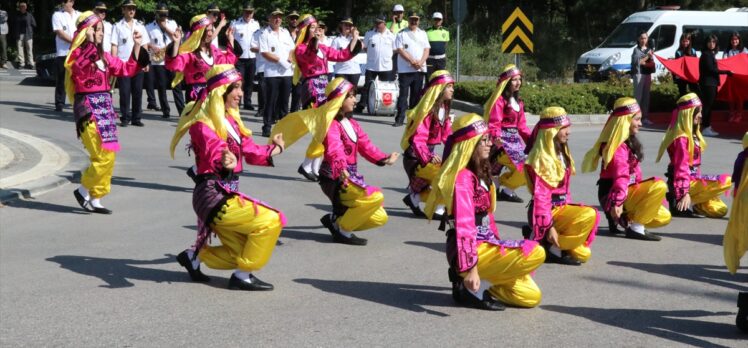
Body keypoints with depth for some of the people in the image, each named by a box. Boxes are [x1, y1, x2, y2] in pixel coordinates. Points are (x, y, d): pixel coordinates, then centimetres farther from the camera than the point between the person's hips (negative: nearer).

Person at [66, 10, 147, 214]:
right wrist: (90, 41, -31)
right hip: (88, 107, -8)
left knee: (109, 156, 6)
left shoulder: (104, 57, 15)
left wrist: (137, 46, 14)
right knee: (103, 156, -13)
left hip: (105, 106, 8)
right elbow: (82, 65, -30)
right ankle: (83, 190, 5)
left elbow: (128, 69, 20)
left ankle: (95, 199, 15)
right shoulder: (78, 54, -7)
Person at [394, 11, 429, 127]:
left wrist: (421, 62, -10)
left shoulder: (422, 33, 14)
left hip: (419, 69, 4)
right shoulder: (402, 34, 1)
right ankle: (400, 118, -9)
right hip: (405, 69, -4)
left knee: (416, 94, 6)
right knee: (403, 94, -7)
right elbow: (400, 50, -8)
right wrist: (412, 61, -17)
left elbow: (426, 50, 8)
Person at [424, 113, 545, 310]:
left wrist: (499, 248, 19)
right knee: (535, 253, -23)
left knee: (531, 296, 6)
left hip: (485, 244, 9)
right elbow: (464, 225, -27)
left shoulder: (480, 174, 13)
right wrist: (470, 268, -34)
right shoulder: (463, 178, -17)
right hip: (471, 250, -9)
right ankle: (468, 284, -13)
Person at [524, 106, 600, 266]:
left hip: (562, 208, 9)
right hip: (549, 211, -9)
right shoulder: (541, 159, -16)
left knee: (583, 254, 8)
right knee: (590, 215, -29)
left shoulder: (561, 154, 13)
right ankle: (553, 248, -15)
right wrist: (549, 226, -25)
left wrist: (569, 211, 8)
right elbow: (541, 196, -21)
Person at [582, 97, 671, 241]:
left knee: (664, 218, 8)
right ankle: (636, 229, -20)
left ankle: (622, 217, 11)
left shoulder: (630, 142, 14)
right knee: (659, 186, -25)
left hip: (629, 192, 10)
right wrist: (617, 202, -39)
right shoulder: (618, 146, -17)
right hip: (612, 196, -10)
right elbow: (621, 175, -30)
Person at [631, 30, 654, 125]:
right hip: (639, 74, -6)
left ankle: (645, 117, 11)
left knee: (646, 96, 7)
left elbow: (652, 64, 13)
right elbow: (637, 62, -11)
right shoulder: (636, 50, 0)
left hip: (648, 74, 6)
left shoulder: (649, 50, 15)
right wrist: (647, 57, -13)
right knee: (638, 96, -9)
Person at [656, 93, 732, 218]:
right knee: (727, 181, -19)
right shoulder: (682, 139, -16)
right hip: (686, 183, -9)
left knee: (720, 210, 8)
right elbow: (682, 167, -22)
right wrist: (685, 192, -26)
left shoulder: (692, 135, 15)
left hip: (693, 179, 9)